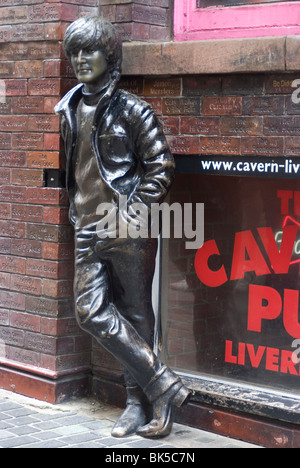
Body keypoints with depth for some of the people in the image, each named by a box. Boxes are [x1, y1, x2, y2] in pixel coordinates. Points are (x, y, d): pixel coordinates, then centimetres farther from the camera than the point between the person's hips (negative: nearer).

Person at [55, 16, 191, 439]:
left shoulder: (131, 110, -5)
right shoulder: (67, 111, 12)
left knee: (135, 313, 1)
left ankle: (141, 400, 11)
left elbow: (161, 167, -7)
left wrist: (135, 212, -12)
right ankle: (162, 385, 6)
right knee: (91, 311, -2)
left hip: (129, 229, -6)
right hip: (89, 230, 6)